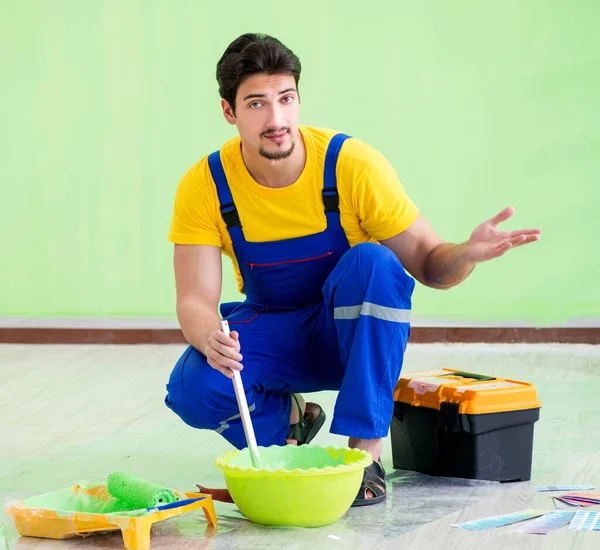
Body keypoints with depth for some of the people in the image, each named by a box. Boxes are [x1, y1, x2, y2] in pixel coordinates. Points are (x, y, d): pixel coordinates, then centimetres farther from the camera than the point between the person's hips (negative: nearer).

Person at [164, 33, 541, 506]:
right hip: (271, 333, 1)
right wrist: (209, 338, -42)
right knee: (193, 388, -31)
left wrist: (467, 254, -39)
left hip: (353, 328, -1)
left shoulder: (353, 165, -20)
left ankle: (366, 452, -27)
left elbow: (428, 264, -15)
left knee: (372, 263, -35)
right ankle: (286, 422, 5)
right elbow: (195, 299, -17)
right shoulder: (204, 187, -15)